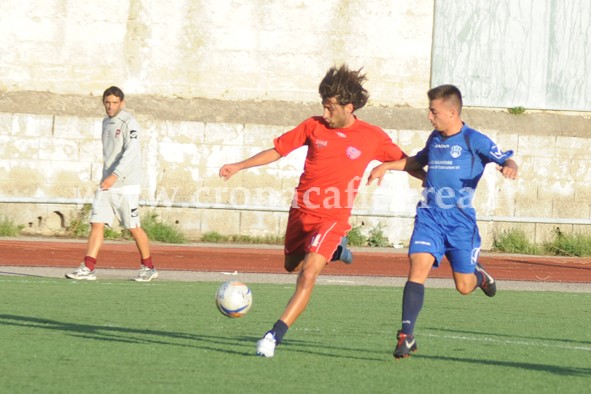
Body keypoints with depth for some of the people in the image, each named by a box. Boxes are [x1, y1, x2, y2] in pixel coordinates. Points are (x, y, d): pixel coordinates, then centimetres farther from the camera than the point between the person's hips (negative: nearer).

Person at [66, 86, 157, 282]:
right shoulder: (106, 123, 14)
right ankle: (88, 268, -8)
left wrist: (115, 175, -32)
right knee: (97, 223, -4)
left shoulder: (129, 123, -11)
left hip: (126, 185, -7)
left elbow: (131, 152, -22)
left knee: (133, 227, 0)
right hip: (106, 185, 7)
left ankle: (148, 267, 16)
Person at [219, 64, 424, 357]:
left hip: (333, 217, -4)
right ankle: (335, 250, 48)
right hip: (301, 210, 4)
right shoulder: (314, 126, 1)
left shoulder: (373, 138, -4)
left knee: (308, 275, -19)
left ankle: (275, 336, -19)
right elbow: (277, 150, 8)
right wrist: (238, 167, 2)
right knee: (292, 266, 20)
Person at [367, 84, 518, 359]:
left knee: (464, 287, 3)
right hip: (430, 217, 4)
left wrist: (509, 168, -36)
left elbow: (506, 161, -12)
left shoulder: (474, 140, -6)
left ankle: (478, 275, 42)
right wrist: (385, 166, 24)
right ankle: (406, 336, -18)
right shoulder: (435, 139, 12)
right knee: (418, 269, -17)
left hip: (461, 219, -3)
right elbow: (418, 161, 32)